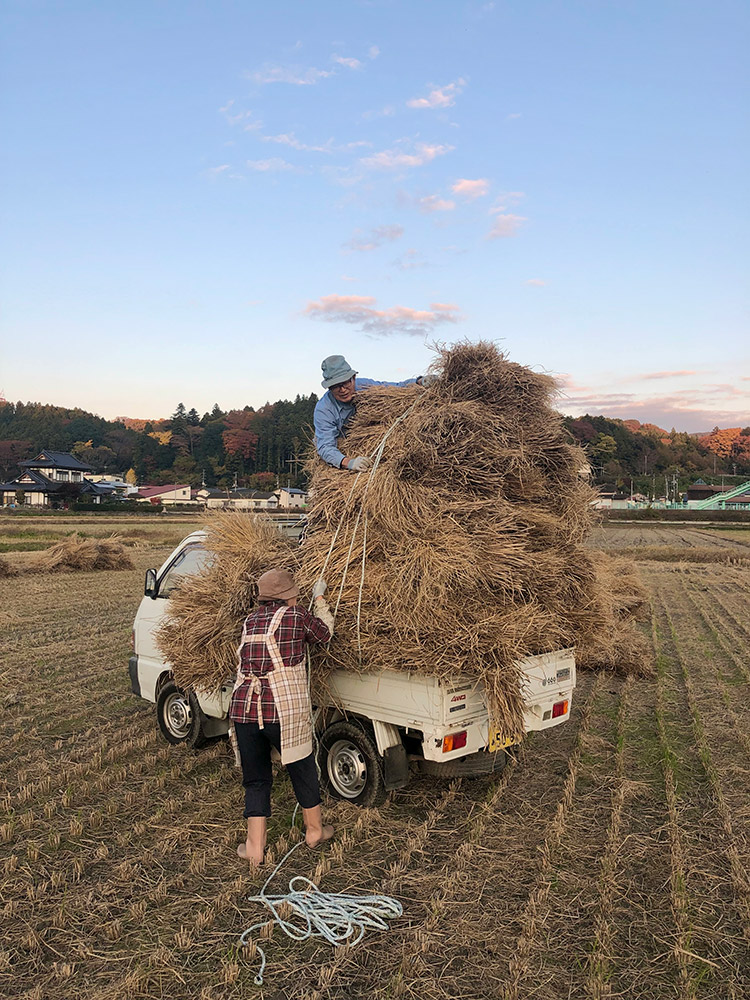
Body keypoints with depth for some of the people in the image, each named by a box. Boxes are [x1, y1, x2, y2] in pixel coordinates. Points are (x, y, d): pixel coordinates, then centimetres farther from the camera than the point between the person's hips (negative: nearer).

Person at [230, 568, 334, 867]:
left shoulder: (250, 621, 11)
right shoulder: (297, 617, -4)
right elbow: (325, 632, 13)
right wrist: (320, 598, 27)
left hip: (243, 709, 4)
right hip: (283, 710, -4)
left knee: (255, 778, 16)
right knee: (302, 769, 17)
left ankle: (255, 847, 18)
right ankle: (314, 830, 34)